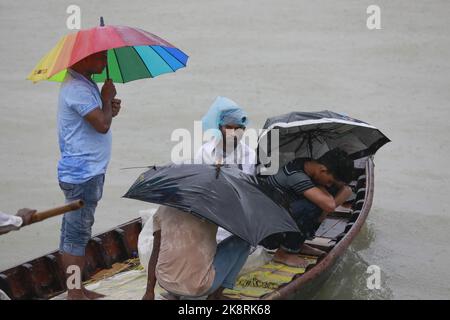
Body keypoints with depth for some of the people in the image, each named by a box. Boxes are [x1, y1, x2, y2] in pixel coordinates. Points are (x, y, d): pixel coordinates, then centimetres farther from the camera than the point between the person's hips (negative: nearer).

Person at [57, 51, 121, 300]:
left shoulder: (85, 84, 14)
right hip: (82, 174, -10)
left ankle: (77, 289, 25)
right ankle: (75, 294, 6)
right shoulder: (77, 88, -18)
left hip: (87, 172, 10)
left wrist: (110, 109, 3)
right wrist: (108, 98, -8)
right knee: (76, 234, -3)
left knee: (74, 232, 15)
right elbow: (102, 125, -23)